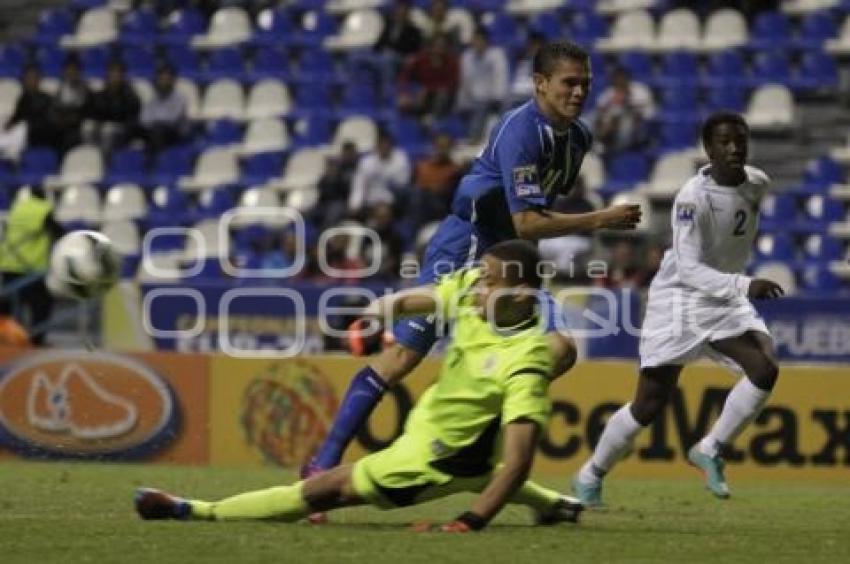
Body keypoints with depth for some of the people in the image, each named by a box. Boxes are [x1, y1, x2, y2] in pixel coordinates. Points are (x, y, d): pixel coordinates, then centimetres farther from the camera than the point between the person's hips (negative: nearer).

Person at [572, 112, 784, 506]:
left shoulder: (757, 183, -3)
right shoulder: (693, 197, -24)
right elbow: (689, 270, -29)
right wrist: (744, 286, -42)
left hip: (726, 300, 5)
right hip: (679, 299, -5)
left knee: (765, 370, -19)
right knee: (649, 405, -1)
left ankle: (710, 451, -3)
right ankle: (591, 475, 20)